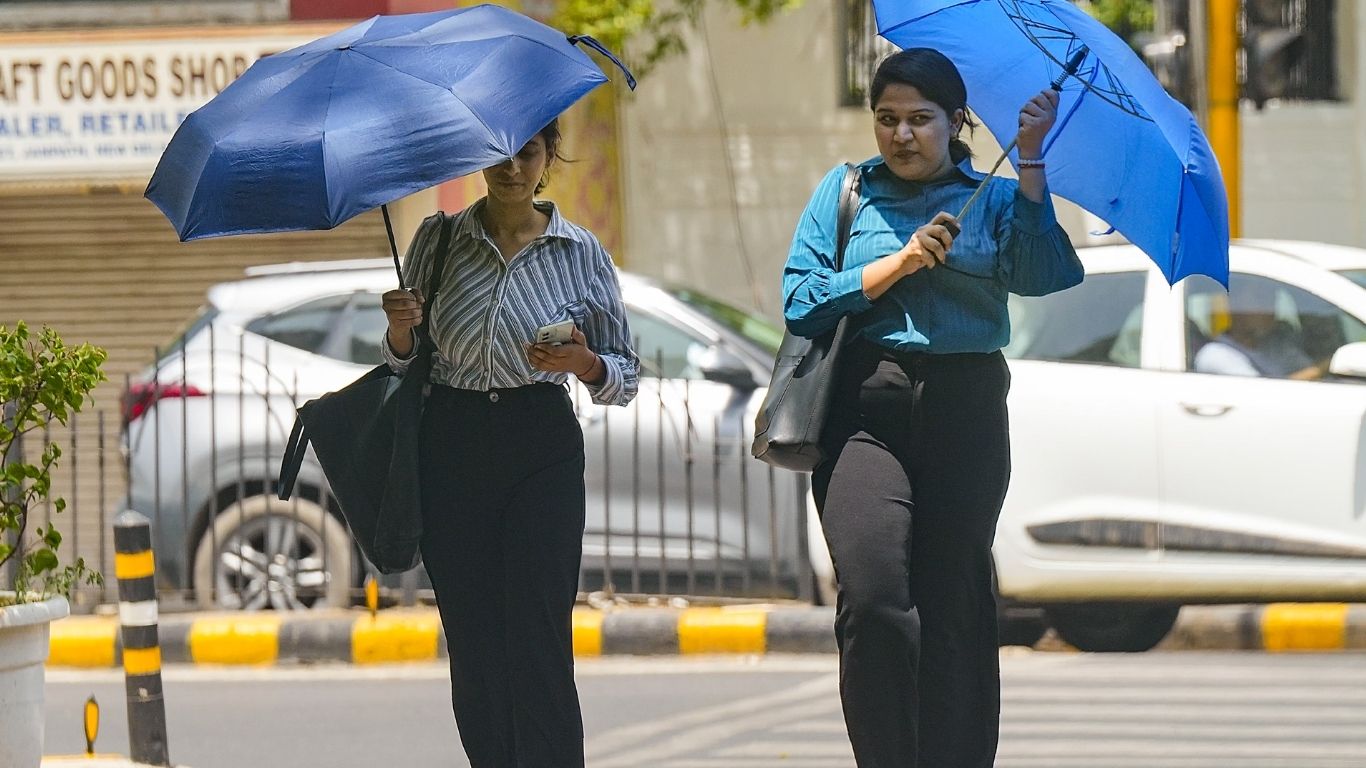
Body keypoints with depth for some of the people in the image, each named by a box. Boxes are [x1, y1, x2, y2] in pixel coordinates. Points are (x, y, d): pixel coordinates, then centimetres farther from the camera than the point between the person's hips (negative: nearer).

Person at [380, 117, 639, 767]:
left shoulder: (580, 253, 4)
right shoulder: (438, 240, 7)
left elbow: (626, 377, 7)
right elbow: (403, 364, 12)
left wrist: (585, 363, -14)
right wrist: (401, 332, -10)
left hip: (542, 450, -2)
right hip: (450, 446, 2)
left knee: (539, 643, -10)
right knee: (471, 643, 2)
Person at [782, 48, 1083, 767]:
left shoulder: (993, 198, 11)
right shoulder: (845, 191, 12)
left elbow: (1041, 274, -9)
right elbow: (801, 301, 3)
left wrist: (1031, 163, -14)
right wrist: (900, 262, -5)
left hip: (965, 411, 1)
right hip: (866, 408, -1)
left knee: (953, 606, 1)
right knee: (873, 599, -17)